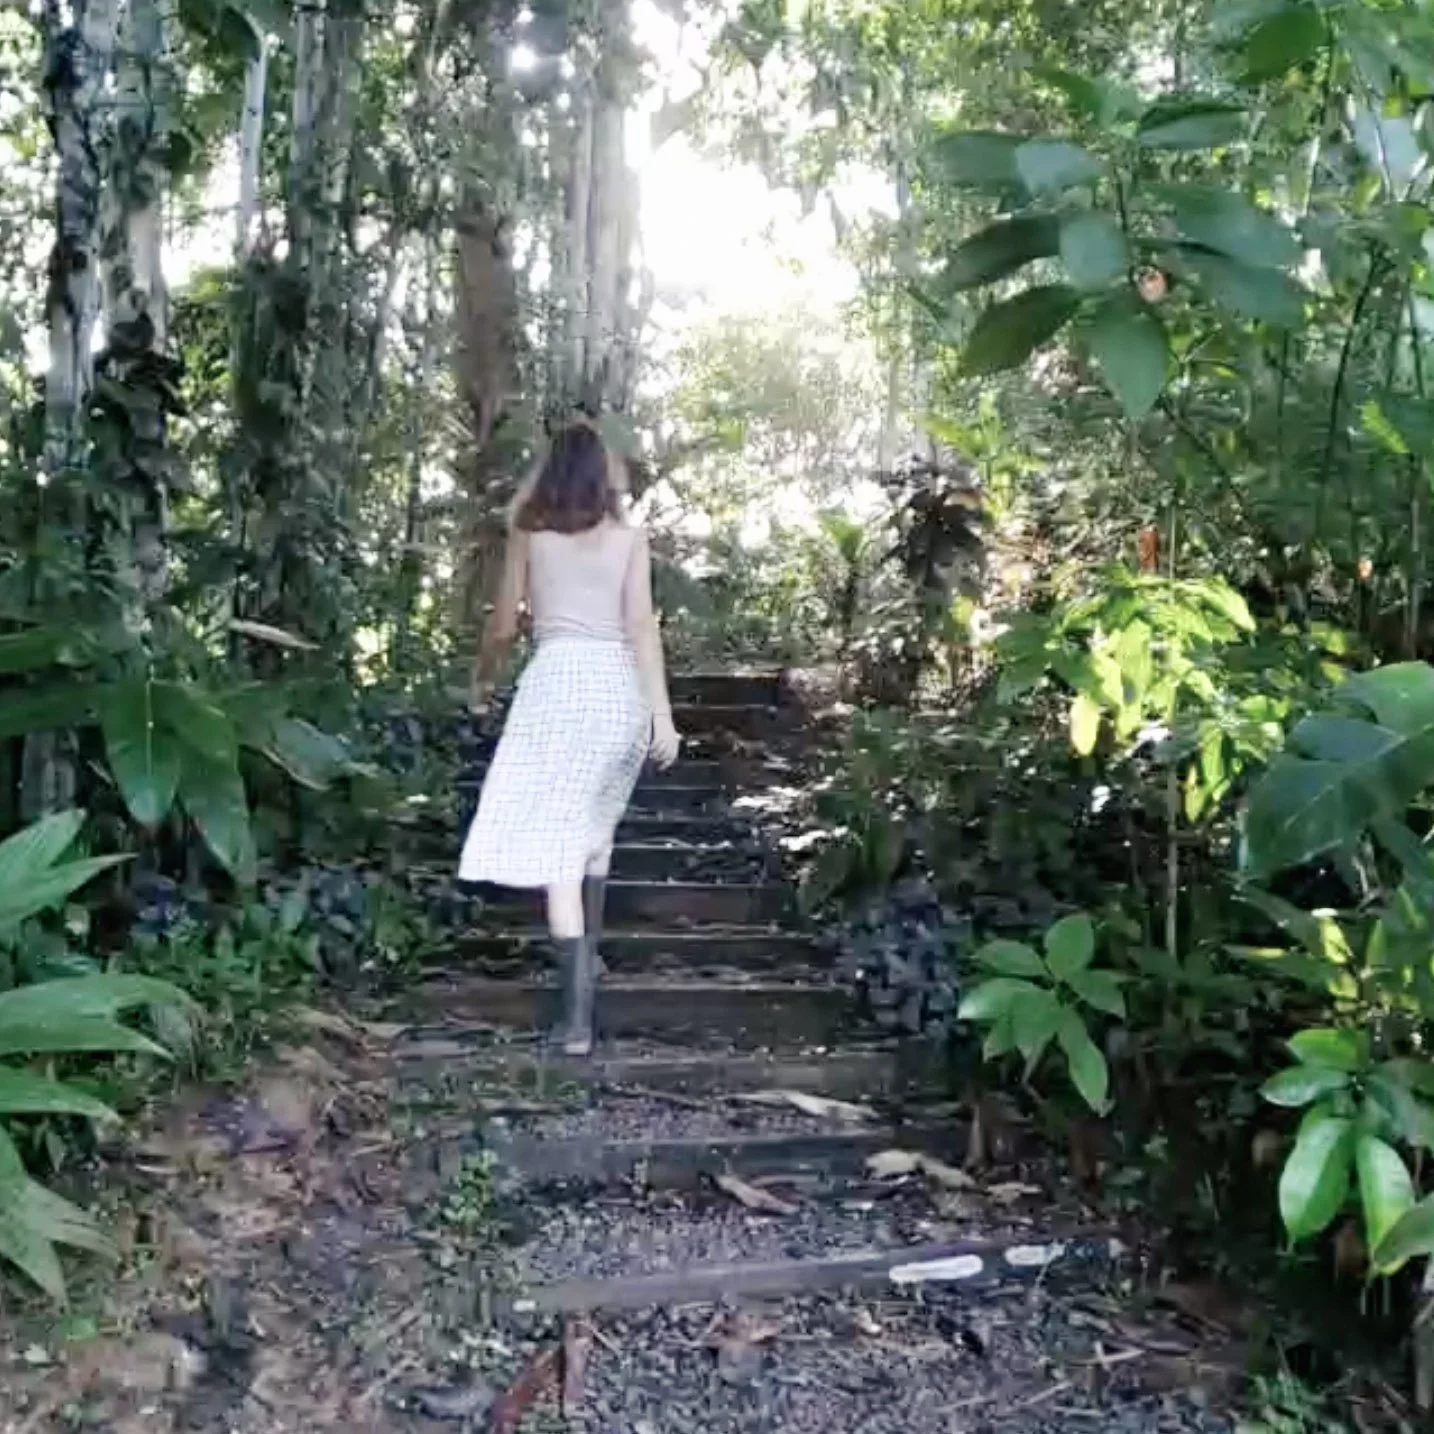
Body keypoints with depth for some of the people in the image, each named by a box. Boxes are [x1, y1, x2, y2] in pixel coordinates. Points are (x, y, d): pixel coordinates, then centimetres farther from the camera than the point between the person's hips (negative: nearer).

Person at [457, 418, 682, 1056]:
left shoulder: (530, 533, 8)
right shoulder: (629, 537, 8)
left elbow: (504, 625, 12)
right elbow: (643, 626, 0)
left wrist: (481, 679, 30)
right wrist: (662, 713, -2)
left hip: (557, 679, -3)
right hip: (619, 685, 3)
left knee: (554, 843, -7)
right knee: (595, 825, 24)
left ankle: (578, 1014, -16)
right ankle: (587, 956, 37)